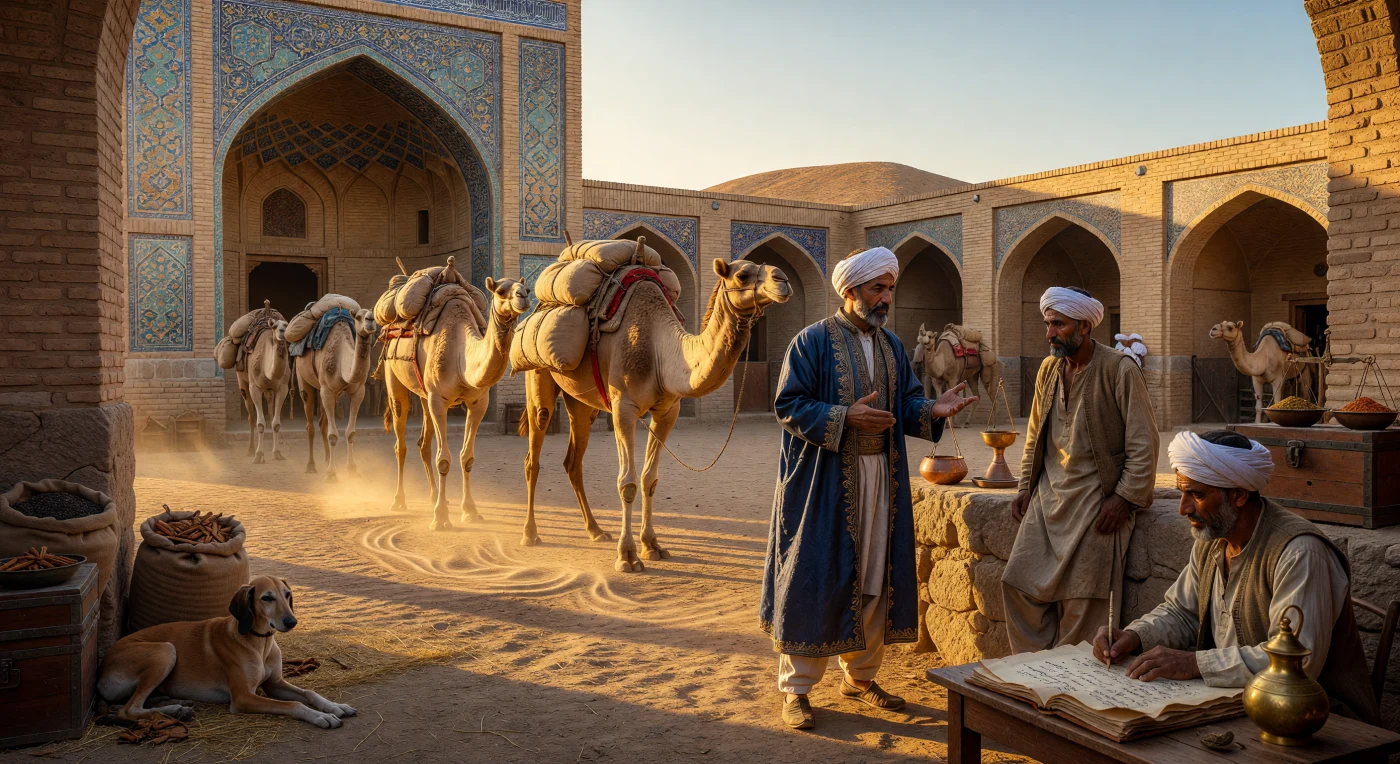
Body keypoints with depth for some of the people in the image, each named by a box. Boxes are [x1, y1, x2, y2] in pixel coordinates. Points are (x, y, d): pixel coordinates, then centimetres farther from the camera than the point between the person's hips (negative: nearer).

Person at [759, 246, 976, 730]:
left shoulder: (891, 345, 12)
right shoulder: (813, 341, -7)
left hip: (881, 477, 6)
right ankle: (795, 688, 9)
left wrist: (933, 410, -10)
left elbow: (907, 402, 11)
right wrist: (846, 417, -22)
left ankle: (860, 676, 27)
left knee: (875, 578, 11)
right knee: (815, 579, -2)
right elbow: (788, 405, -12)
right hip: (825, 479, -6)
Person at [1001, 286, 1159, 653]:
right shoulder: (1048, 369, 10)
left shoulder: (1120, 370, -8)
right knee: (1018, 585, 0)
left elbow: (1143, 444, -9)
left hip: (1096, 498, -6)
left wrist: (1124, 498, -15)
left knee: (1082, 601, -6)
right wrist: (1026, 488, 11)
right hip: (1048, 497, 6)